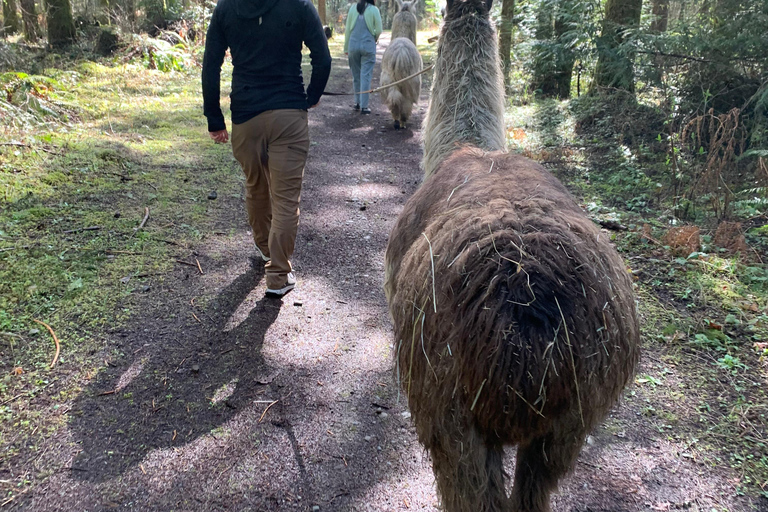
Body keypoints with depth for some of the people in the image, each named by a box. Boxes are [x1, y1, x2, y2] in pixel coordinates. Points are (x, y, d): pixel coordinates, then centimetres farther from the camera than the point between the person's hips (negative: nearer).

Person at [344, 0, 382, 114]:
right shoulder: (374, 10, -5)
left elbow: (347, 29, 5)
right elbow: (379, 30, -3)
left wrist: (346, 47, 12)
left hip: (353, 45, 3)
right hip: (368, 46, -3)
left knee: (356, 75, 15)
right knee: (366, 76, 0)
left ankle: (357, 102, 21)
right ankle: (364, 106, -2)